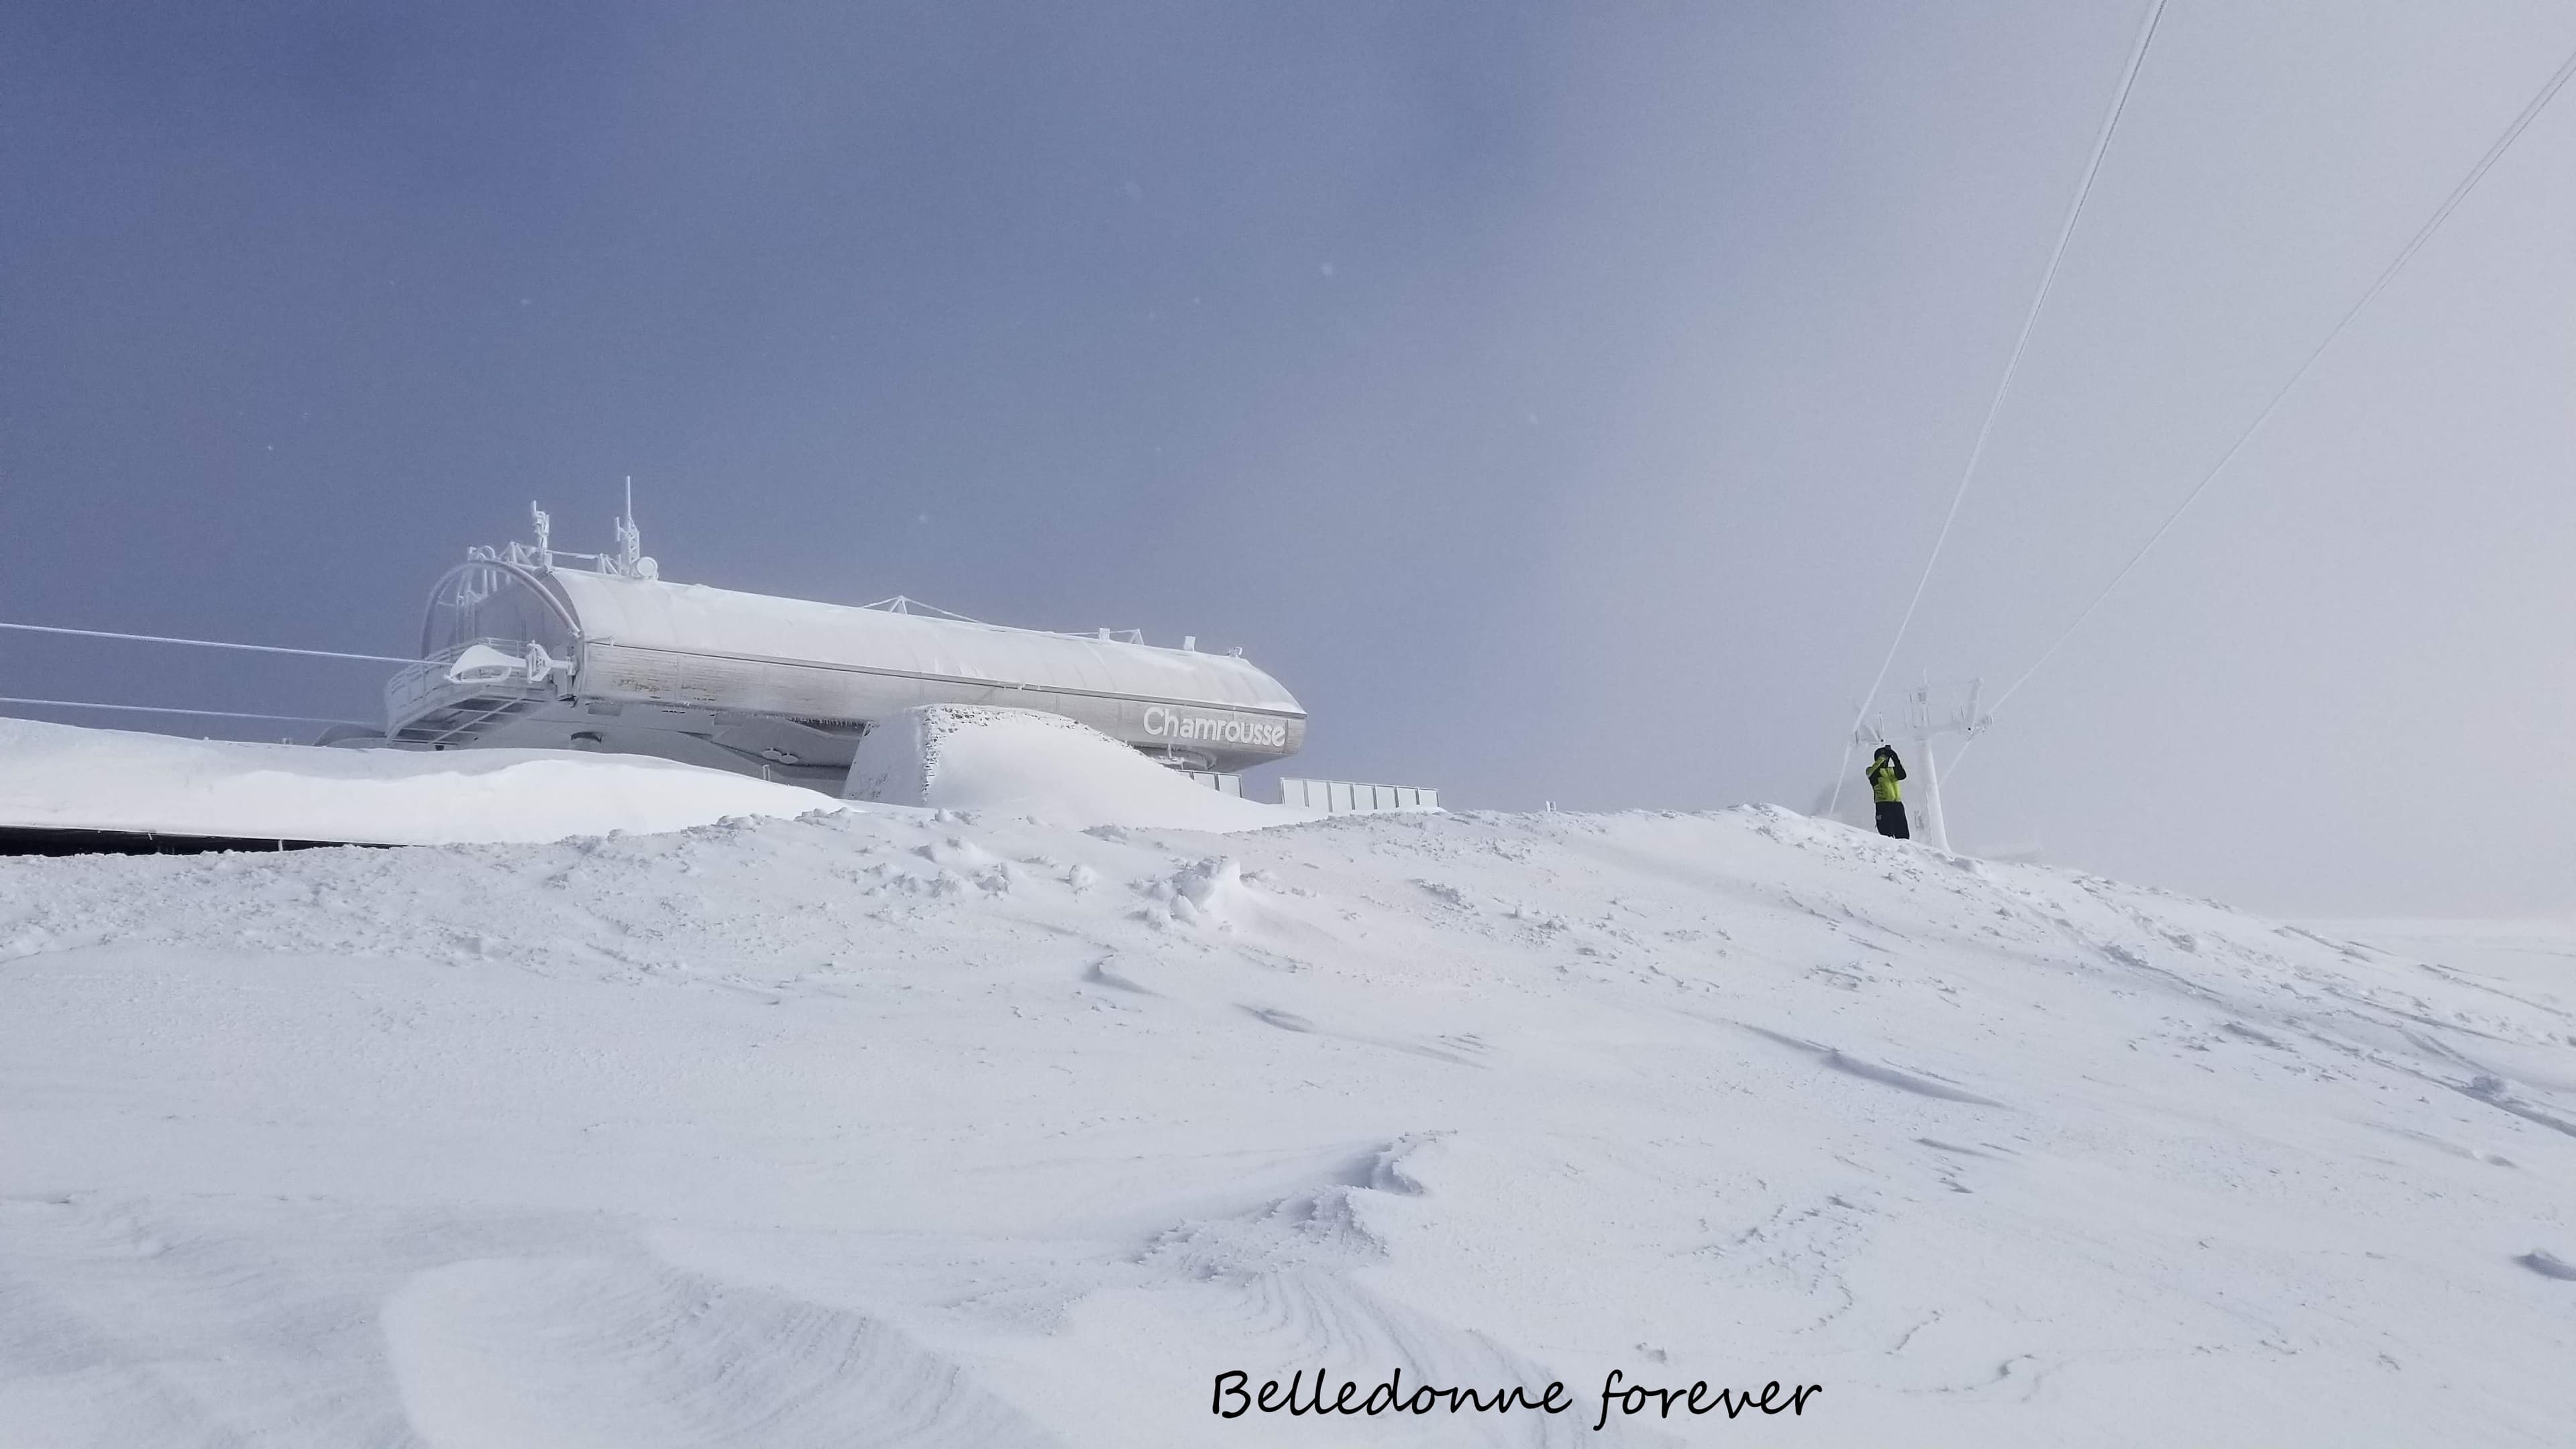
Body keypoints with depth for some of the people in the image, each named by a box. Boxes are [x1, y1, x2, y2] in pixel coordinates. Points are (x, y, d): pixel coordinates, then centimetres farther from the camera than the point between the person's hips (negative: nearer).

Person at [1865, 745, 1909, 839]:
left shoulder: (1892, 770, 21)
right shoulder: (1871, 771, 8)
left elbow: (1902, 775, 1)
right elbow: (1873, 770, -16)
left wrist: (1896, 760, -9)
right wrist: (1883, 756, -17)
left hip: (1898, 804, 5)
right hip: (1884, 805, -5)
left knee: (1904, 834, -2)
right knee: (1887, 834, -13)